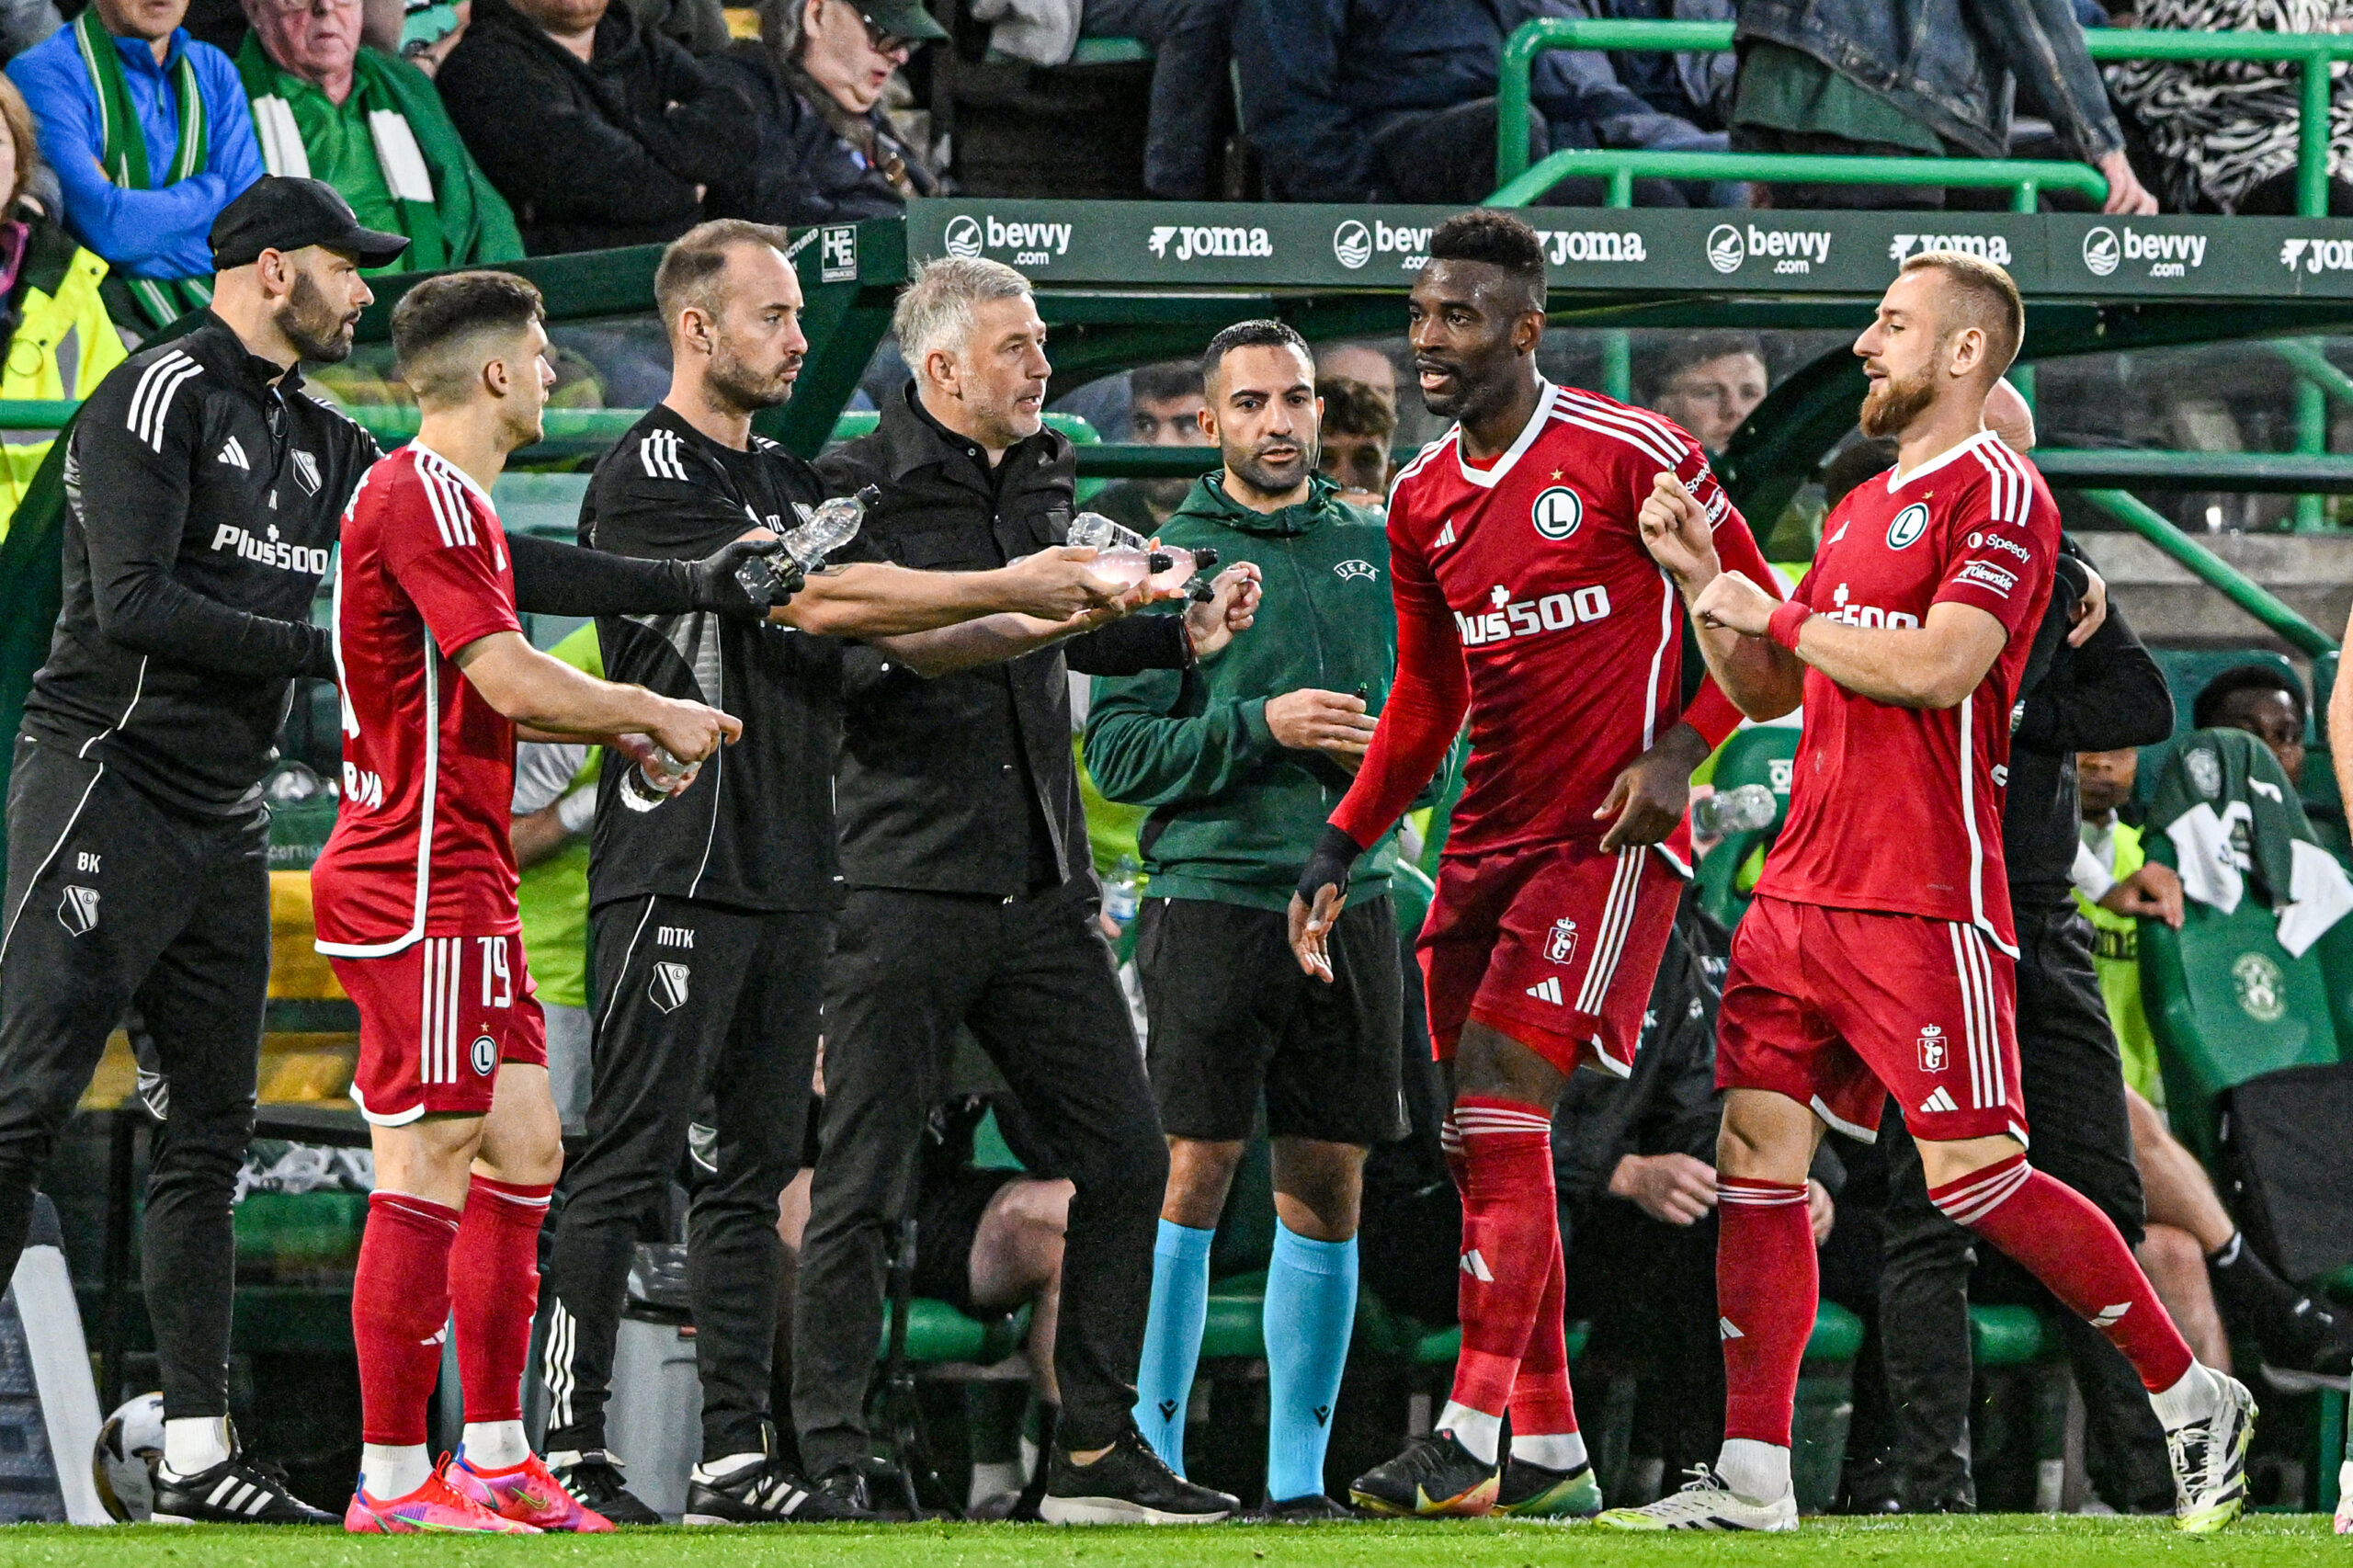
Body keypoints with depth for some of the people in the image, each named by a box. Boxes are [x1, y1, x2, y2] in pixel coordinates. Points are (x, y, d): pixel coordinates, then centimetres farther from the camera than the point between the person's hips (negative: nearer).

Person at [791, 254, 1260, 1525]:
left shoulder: (1040, 482, 15)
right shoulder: (856, 493, -8)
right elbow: (859, 655, -23)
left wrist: (1183, 634, 16)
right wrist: (1015, 622, -29)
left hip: (1040, 893, 7)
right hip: (904, 889, -7)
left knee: (1123, 1158, 6)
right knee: (861, 1186, -4)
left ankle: (1094, 1453, 13)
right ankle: (826, 1458, 1)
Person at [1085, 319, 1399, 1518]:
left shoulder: (1373, 549, 13)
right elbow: (1116, 750, -5)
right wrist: (1261, 726, -16)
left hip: (1349, 896, 4)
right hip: (1213, 895, -4)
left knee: (1328, 1189, 4)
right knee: (1197, 1173, -7)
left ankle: (1296, 1474, 10)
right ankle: (1151, 1453, 0)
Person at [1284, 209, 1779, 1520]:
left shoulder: (1631, 456, -9)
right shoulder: (1424, 501, 11)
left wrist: (1678, 753, -15)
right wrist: (1341, 851, 15)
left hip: (1609, 836, -7)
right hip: (1488, 844, 7)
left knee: (1501, 1113, -17)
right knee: (1485, 1143, 5)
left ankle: (1472, 1440, -18)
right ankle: (1549, 1453, 13)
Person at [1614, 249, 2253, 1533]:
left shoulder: (1998, 494, -7)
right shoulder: (1859, 510, 20)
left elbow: (1936, 666, -20)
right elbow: (1763, 691, 24)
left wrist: (1778, 615, -10)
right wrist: (1701, 578, 10)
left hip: (1921, 902, -9)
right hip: (1801, 887, 9)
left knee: (1975, 1177, -9)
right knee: (1756, 1159, 1)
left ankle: (2195, 1402, 3)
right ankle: (1751, 1476, 2)